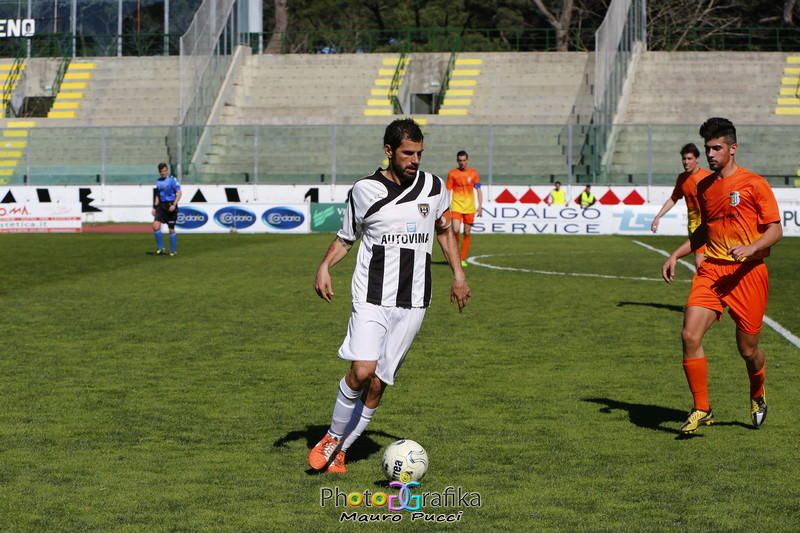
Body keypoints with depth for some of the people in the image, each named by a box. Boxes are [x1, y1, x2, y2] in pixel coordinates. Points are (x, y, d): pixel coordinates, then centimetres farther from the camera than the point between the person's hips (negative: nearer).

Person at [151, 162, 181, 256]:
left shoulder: (173, 179, -5)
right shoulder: (158, 181, 13)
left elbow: (179, 192, -10)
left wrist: (174, 204, -20)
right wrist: (154, 207, 15)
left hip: (170, 205, -5)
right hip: (161, 206, 5)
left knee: (171, 229, 1)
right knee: (155, 225, -12)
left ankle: (173, 251, 14)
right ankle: (160, 249, -2)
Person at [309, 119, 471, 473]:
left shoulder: (433, 187, 6)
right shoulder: (365, 190, -1)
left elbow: (444, 230, 23)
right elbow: (346, 238, 10)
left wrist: (458, 274, 16)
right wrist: (325, 265, -8)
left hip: (412, 302, 2)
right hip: (372, 297, -2)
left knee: (378, 383, 0)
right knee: (362, 371, -20)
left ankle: (339, 452, 14)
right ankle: (333, 437, 3)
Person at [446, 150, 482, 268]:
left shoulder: (473, 173, 7)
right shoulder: (452, 174, 2)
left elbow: (478, 190, 10)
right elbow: (448, 191, 4)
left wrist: (480, 206, 1)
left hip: (469, 207, 2)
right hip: (456, 206, -2)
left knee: (467, 233, 3)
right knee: (456, 230, -17)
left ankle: (463, 259, 11)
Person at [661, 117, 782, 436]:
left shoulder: (753, 184, -4)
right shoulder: (704, 186, 13)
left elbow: (775, 230, -5)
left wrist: (750, 248, -23)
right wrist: (676, 255, 15)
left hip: (747, 273, -4)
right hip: (711, 269, 4)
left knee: (748, 349, 4)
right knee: (690, 335, -16)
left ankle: (757, 397, 36)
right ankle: (701, 409, -6)